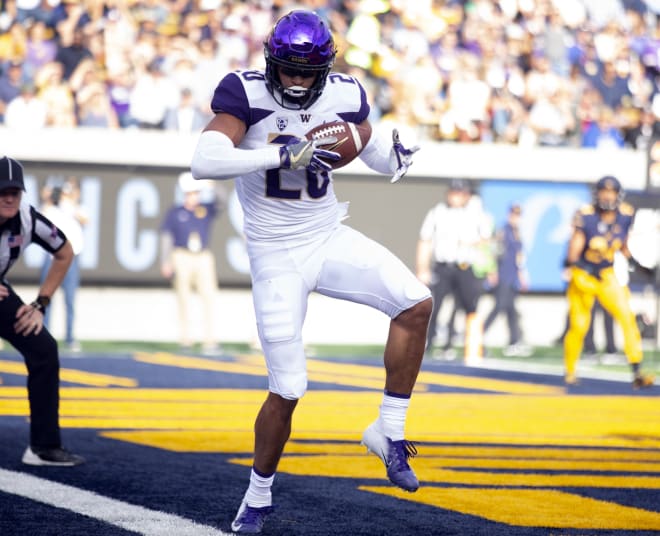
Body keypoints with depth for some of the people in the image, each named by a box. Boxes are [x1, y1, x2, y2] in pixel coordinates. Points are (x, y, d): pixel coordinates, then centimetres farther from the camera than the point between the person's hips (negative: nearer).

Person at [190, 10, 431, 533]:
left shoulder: (344, 96, -3)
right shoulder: (247, 93, -17)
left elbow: (374, 154, 16)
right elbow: (205, 161, -31)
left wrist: (396, 155, -8)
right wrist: (283, 155, -36)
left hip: (329, 238, 4)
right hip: (277, 255, -4)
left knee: (416, 304, -17)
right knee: (287, 391, -2)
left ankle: (389, 431, -3)